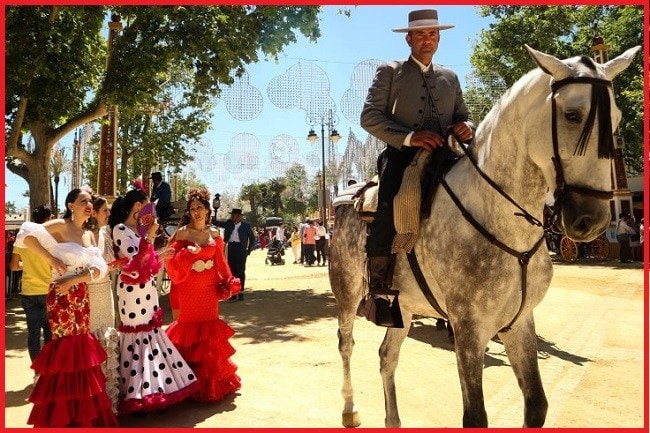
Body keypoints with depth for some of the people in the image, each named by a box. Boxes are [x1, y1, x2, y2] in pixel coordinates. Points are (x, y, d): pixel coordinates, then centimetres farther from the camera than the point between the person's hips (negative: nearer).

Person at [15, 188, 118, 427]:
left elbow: (99, 268, 1)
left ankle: (81, 413, 26)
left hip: (81, 296, 7)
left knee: (81, 348, 12)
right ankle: (62, 416, 13)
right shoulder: (60, 226, -7)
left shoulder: (88, 235, 12)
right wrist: (51, 258, -19)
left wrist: (75, 279, -15)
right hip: (61, 297, -7)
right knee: (67, 347, -2)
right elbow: (26, 234, -22)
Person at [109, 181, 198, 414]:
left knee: (150, 335, 13)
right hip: (133, 293, -8)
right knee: (138, 338, -1)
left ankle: (150, 389, 25)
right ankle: (136, 393, 12)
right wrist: (149, 238, -24)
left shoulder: (139, 229, 12)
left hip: (147, 291, 9)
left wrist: (159, 256, 12)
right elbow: (134, 264, -22)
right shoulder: (120, 229, -12)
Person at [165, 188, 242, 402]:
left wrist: (228, 283, -1)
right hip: (189, 290, -3)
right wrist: (188, 253, -27)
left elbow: (221, 262, 7)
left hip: (210, 289, 3)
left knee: (210, 330, 10)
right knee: (190, 328, 4)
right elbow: (173, 263, -10)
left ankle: (211, 380, 24)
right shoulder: (183, 233, -6)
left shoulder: (214, 233, 4)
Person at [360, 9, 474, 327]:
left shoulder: (450, 78, 24)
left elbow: (463, 115, 25)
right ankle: (378, 289, -18)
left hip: (442, 158, 5)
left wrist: (467, 127, -2)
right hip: (402, 156, -4)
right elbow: (369, 116, -1)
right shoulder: (389, 71, 11)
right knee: (390, 208, -31)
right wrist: (409, 136, -16)